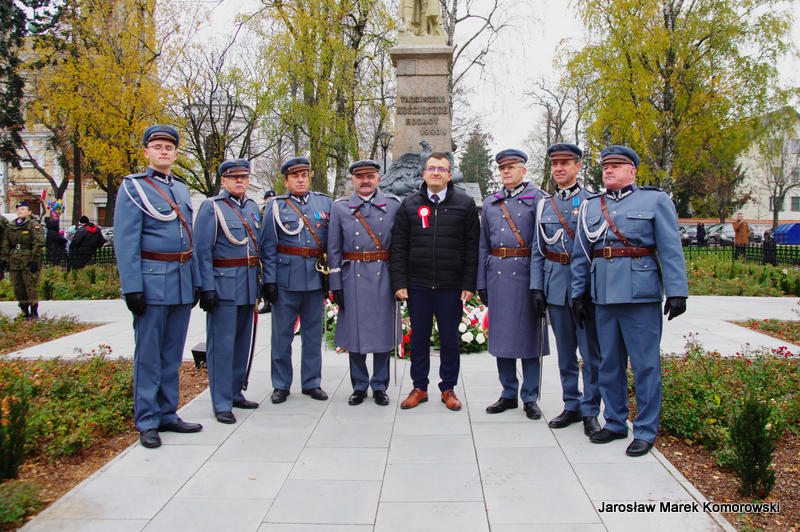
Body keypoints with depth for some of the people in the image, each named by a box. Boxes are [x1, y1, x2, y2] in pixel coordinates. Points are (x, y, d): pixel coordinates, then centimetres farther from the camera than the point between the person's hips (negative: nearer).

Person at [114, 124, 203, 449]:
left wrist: (195, 281, 14)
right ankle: (147, 422, 10)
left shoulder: (182, 189, 17)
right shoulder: (133, 187, -2)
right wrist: (132, 287, -16)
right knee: (148, 355, 0)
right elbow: (126, 241, -9)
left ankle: (167, 415, 22)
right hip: (152, 281, -6)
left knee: (173, 354, 11)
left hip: (182, 283, 6)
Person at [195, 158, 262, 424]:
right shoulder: (211, 207, -5)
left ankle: (235, 393, 26)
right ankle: (222, 404, 4)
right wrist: (206, 288, -17)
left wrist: (260, 280, 16)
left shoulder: (252, 207, 14)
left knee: (242, 342, 13)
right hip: (223, 285, -7)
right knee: (221, 345, -3)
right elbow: (202, 251, -10)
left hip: (248, 286, 7)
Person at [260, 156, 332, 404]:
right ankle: (281, 385, 18)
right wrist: (269, 280, -7)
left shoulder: (325, 203, 9)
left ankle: (312, 382, 22)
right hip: (286, 279, -2)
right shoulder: (276, 206, 4)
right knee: (282, 333, 5)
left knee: (313, 332, 9)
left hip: (316, 279, 2)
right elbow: (268, 247, 0)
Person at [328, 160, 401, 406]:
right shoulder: (340, 207, 5)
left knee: (382, 332, 5)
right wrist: (336, 285, 0)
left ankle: (380, 386, 20)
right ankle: (359, 386, 21)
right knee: (355, 332, 6)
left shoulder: (393, 205, 5)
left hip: (383, 278, 0)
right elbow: (334, 249, 5)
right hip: (353, 279, 0)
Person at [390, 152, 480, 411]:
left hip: (451, 287, -1)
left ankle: (448, 388, 22)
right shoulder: (409, 204, 7)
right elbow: (399, 246, 5)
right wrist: (399, 282, -2)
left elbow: (472, 247, 1)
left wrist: (469, 285, -4)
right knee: (419, 337, 9)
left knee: (450, 338, 7)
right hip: (417, 286, 1)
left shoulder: (465, 204, 4)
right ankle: (419, 387, 23)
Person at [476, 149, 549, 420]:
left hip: (526, 274, -4)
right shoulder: (490, 203, 15)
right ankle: (509, 394, 20)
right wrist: (482, 283, 9)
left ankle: (530, 398, 13)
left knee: (528, 333, 2)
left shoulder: (537, 198, 2)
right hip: (497, 274, 4)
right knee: (501, 334, 8)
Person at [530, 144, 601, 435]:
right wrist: (536, 287, 3)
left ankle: (590, 411, 13)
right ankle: (572, 406, 23)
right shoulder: (544, 204, 11)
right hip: (556, 285, 3)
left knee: (591, 352, 1)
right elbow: (538, 250, 11)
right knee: (565, 351, 11)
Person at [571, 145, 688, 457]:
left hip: (641, 294, -4)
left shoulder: (656, 200, 4)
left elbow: (671, 251, -3)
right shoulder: (590, 207, 14)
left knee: (645, 364, 1)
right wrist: (578, 295, 10)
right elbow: (581, 255, 14)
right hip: (603, 295, 4)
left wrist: (676, 292, -10)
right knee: (609, 363, 11)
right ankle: (615, 423, 25)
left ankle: (646, 431, 13)